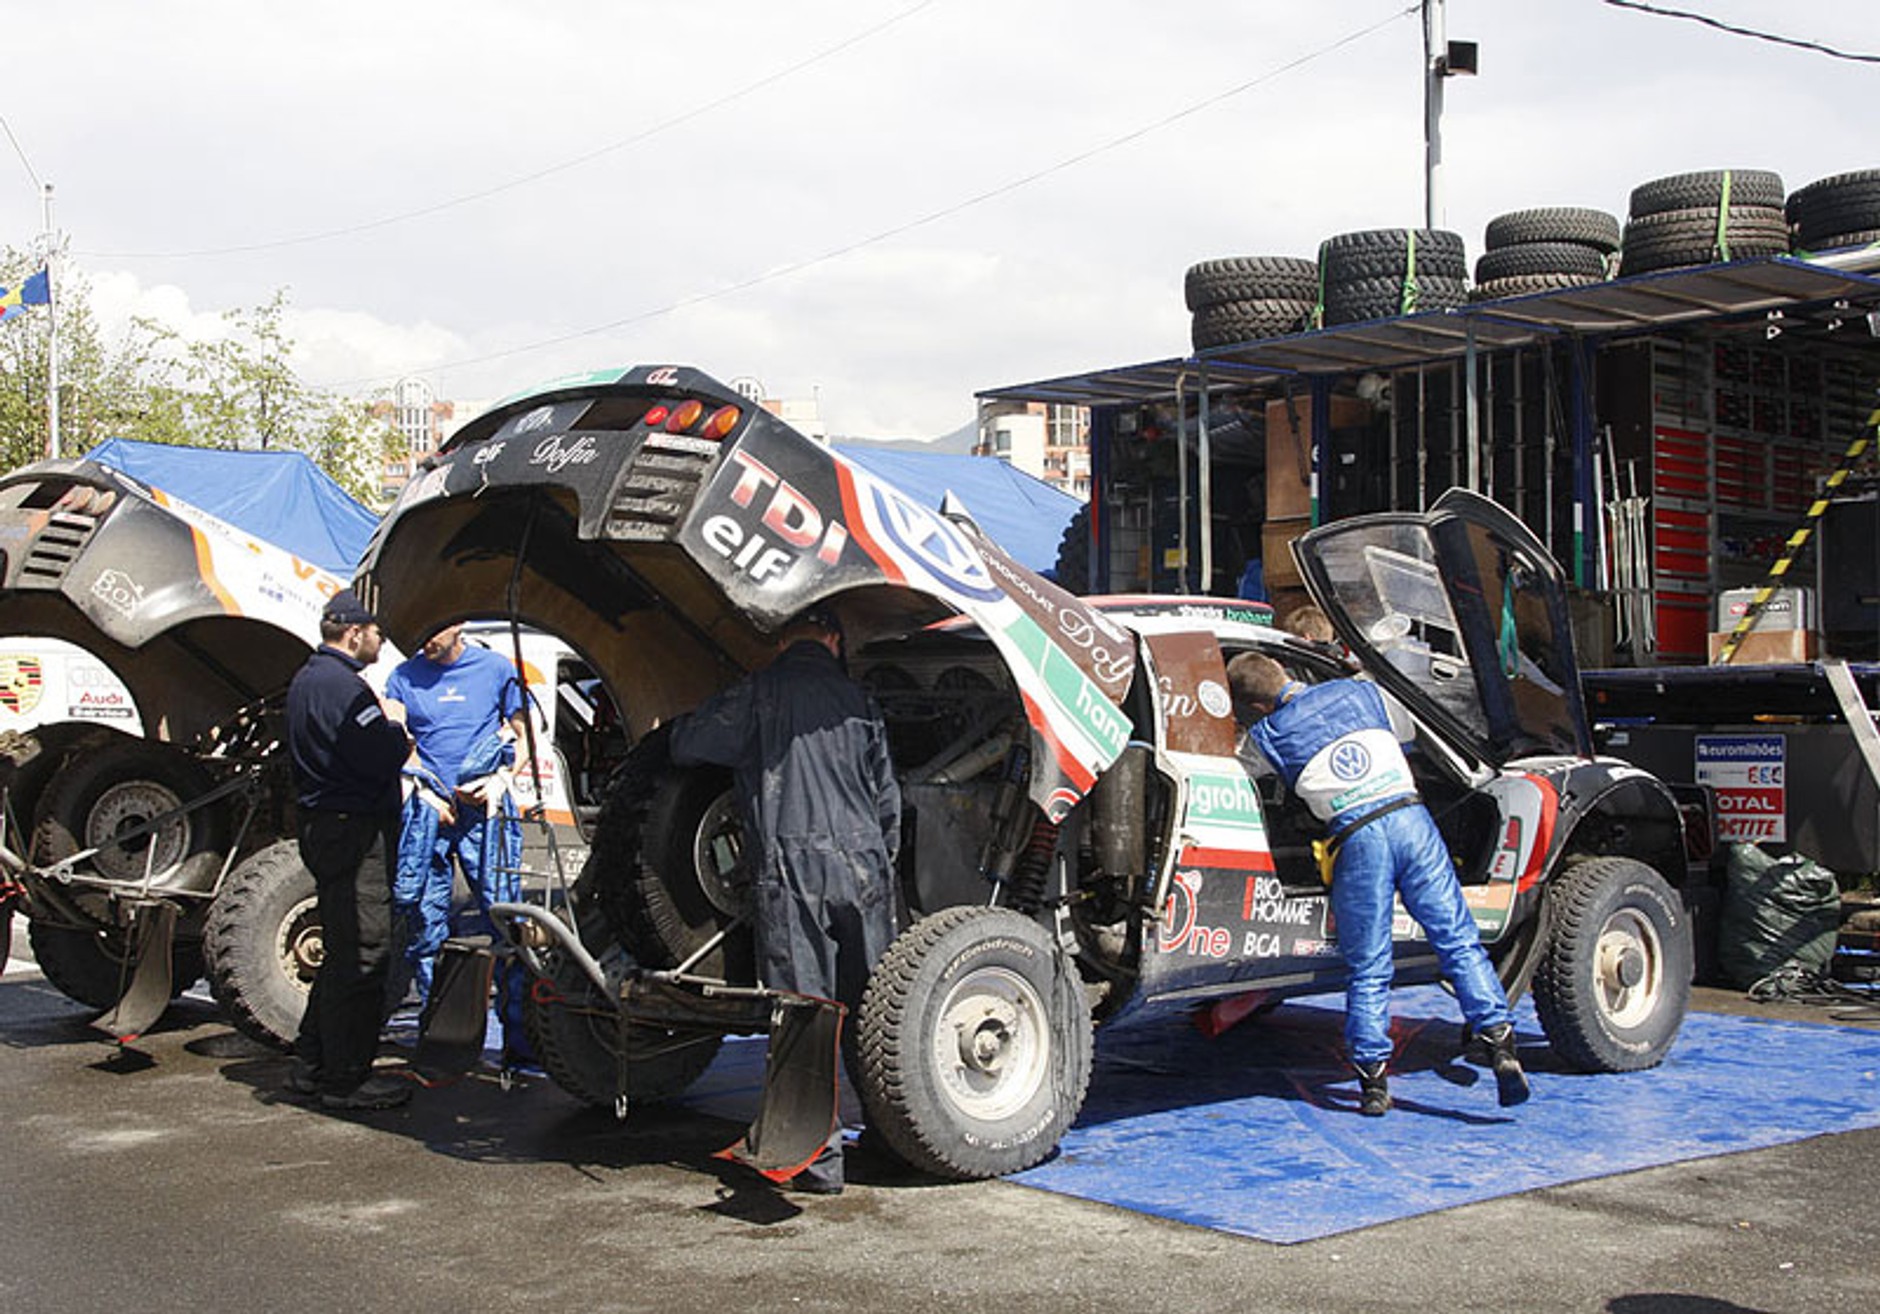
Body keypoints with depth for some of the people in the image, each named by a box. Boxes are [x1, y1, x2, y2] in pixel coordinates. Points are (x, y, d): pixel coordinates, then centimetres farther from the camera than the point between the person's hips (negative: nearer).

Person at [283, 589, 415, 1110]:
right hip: (352, 832, -11)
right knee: (362, 955, -6)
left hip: (323, 827, 11)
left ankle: (312, 1066, 25)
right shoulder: (342, 686, -18)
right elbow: (383, 757, -23)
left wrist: (382, 722, 7)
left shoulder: (307, 679, 17)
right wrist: (396, 728, -3)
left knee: (343, 953, 18)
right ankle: (346, 1079, -1)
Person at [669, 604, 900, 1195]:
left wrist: (683, 724, 23)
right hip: (863, 869, 4)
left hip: (793, 873, -4)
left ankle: (820, 1158, -3)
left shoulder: (762, 691, 1)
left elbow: (687, 746, -1)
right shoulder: (859, 700, 14)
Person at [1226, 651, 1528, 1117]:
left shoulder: (1270, 734, 8)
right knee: (1459, 942, 2)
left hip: (1357, 837, -2)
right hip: (1410, 815, 3)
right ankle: (1500, 1043, -8)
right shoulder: (1359, 692, 19)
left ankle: (1373, 1082, 7)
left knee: (1368, 970, 5)